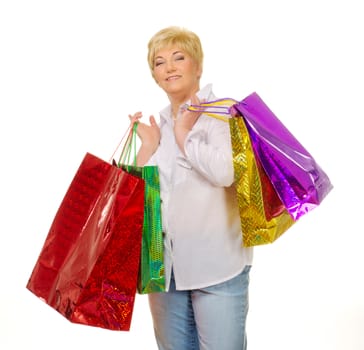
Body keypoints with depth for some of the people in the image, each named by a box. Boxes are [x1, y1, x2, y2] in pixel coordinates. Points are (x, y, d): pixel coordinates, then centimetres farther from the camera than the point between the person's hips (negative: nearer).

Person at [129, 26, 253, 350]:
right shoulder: (158, 123, 12)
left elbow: (225, 172, -24)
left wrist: (184, 135, -11)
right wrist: (148, 146, -1)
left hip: (216, 265, -5)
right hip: (165, 263, 6)